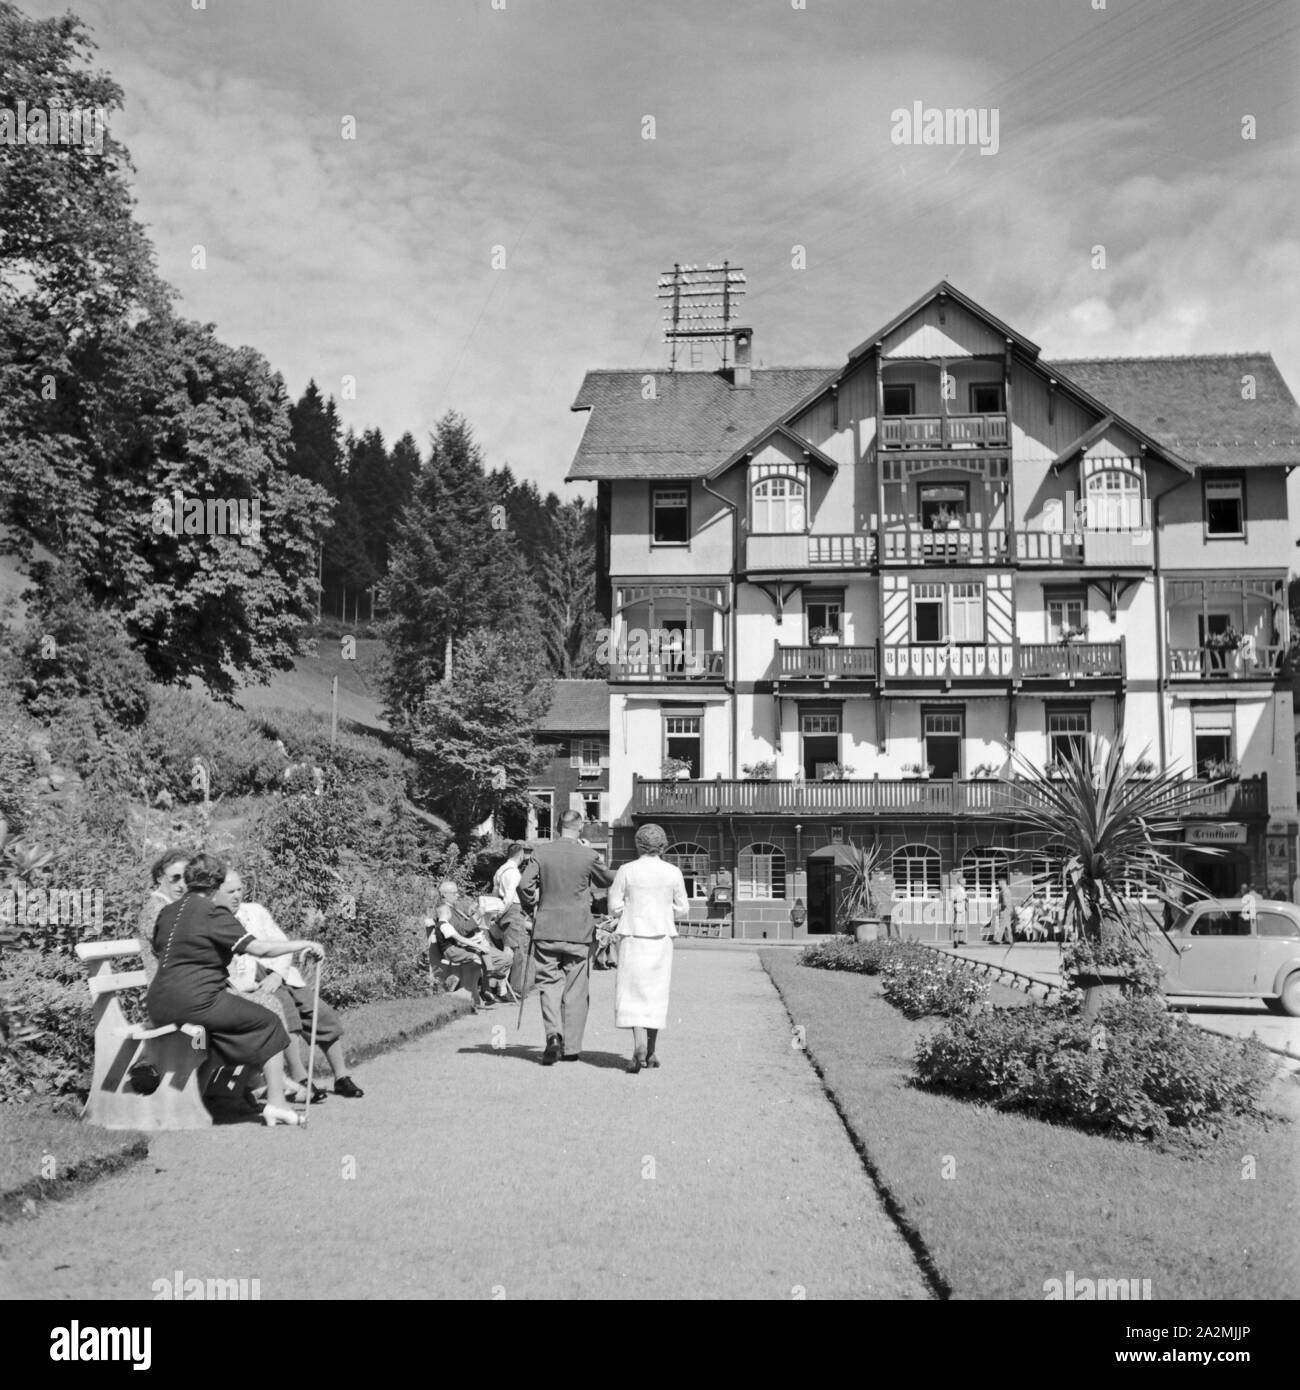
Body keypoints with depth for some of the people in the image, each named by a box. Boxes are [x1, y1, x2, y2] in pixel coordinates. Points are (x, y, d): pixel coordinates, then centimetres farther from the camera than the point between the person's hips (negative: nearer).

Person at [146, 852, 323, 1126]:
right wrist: (304, 944, -5)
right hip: (197, 1002, -8)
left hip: (159, 1005, 8)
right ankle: (276, 1104, 4)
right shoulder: (215, 913, -11)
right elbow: (259, 948, -16)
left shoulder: (167, 912, 13)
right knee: (269, 1023, 6)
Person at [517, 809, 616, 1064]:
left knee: (549, 984, 7)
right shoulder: (588, 855, -6)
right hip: (578, 932, -1)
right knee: (576, 990, 9)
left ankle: (553, 1034, -15)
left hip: (546, 930, 1)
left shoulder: (541, 853, -3)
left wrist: (531, 902, 12)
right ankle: (571, 1047, 12)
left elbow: (524, 885, -8)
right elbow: (607, 881, 9)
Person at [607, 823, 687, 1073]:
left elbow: (615, 908, -3)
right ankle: (651, 1053, 17)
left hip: (633, 937, -2)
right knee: (656, 995, 12)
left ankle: (639, 1046, -21)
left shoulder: (626, 871, -5)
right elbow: (682, 909, 5)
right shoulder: (673, 872, 0)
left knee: (633, 994, 0)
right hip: (661, 938, 2)